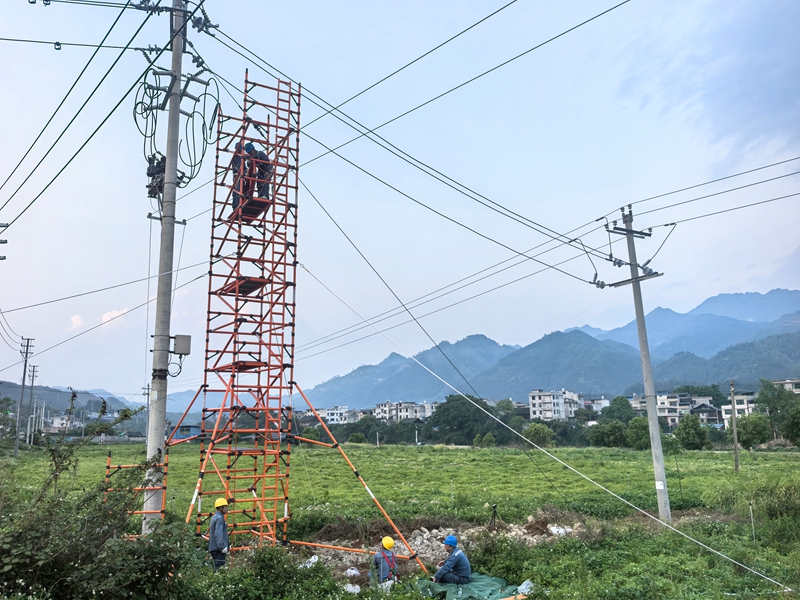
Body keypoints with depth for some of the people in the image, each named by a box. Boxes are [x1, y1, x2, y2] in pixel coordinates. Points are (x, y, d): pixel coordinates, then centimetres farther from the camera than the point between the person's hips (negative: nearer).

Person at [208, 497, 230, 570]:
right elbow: (218, 534, -22)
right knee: (219, 566, -11)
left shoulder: (214, 517, 19)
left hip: (214, 548, 10)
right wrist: (223, 547, -24)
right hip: (219, 548, -10)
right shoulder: (219, 518, -13)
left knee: (217, 566, 12)